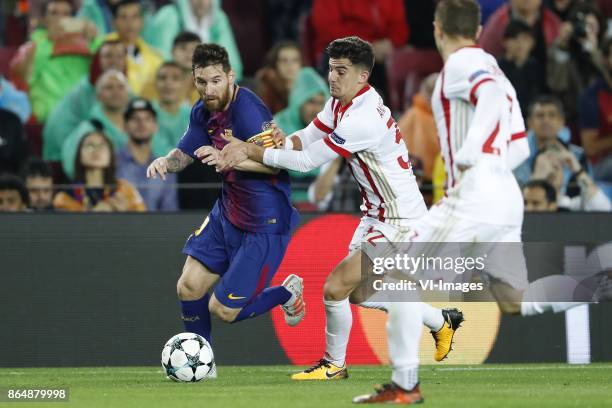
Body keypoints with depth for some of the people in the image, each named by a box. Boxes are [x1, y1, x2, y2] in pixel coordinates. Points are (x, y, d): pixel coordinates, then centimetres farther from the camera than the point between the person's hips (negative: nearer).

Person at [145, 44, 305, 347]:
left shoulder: (248, 110, -25)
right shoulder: (203, 112, 1)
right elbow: (184, 153, 14)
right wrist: (165, 161, -10)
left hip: (264, 225, -8)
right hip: (227, 214, 8)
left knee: (223, 310, -4)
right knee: (188, 287, 5)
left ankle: (287, 294, 23)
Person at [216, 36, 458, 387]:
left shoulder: (364, 120, -29)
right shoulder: (339, 104, 2)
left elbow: (306, 162, -27)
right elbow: (305, 140, 2)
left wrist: (250, 151, -23)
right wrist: (278, 141, -22)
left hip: (399, 221, -10)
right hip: (377, 213, 10)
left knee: (336, 287, -12)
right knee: (358, 293, 20)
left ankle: (334, 364, 12)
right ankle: (443, 322, 37)